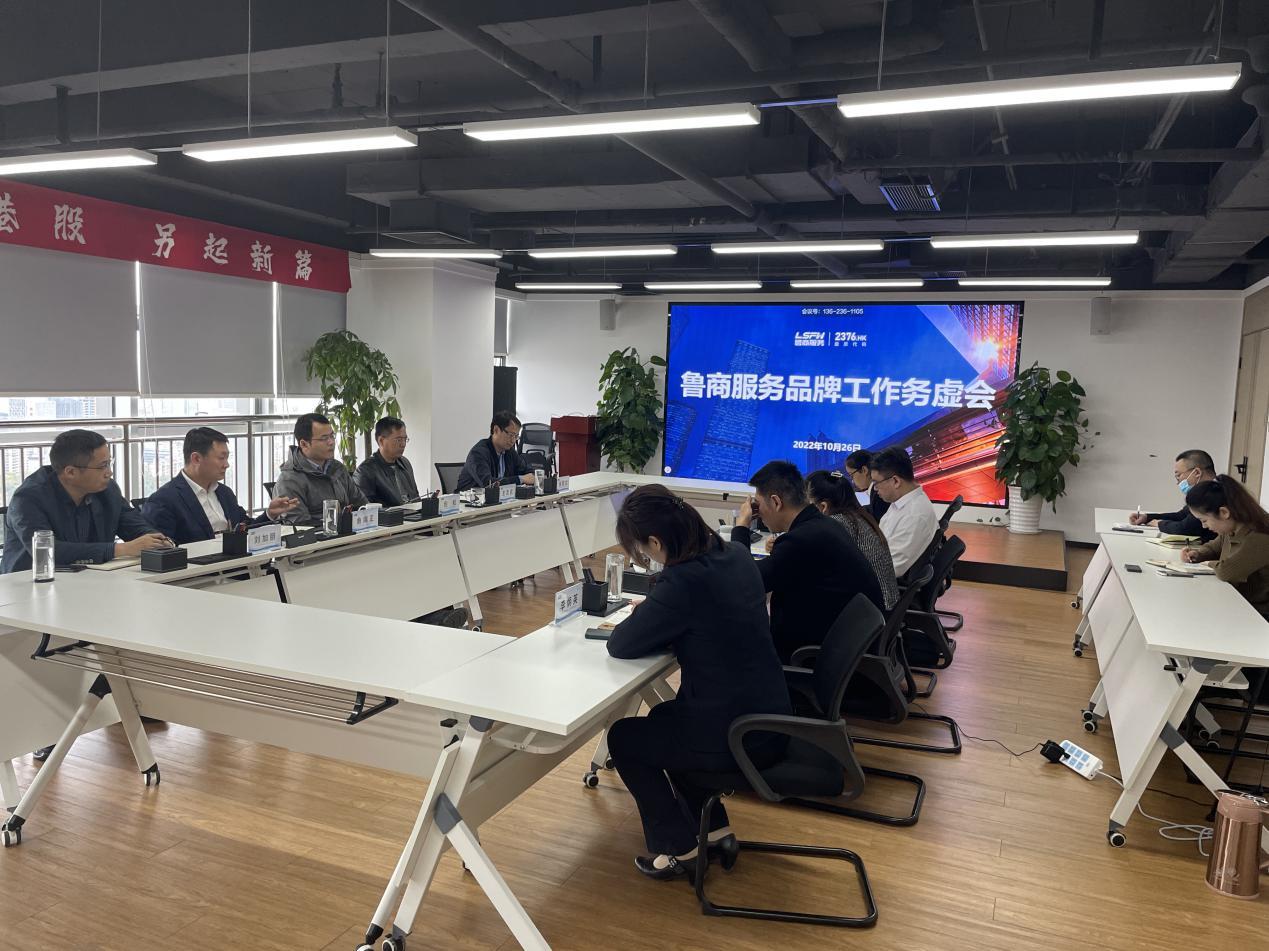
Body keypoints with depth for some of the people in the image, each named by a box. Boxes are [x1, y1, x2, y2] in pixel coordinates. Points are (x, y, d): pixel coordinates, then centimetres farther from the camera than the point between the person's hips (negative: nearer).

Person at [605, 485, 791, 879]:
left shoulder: (683, 581, -26)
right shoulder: (735, 555, 0)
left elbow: (620, 645, -16)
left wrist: (643, 617, 3)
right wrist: (655, 612, 7)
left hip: (734, 735, -8)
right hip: (767, 715, 8)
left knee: (623, 738, 15)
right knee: (661, 719, 31)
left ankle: (677, 848, 21)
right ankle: (713, 829, 34)